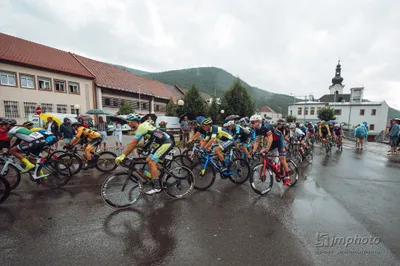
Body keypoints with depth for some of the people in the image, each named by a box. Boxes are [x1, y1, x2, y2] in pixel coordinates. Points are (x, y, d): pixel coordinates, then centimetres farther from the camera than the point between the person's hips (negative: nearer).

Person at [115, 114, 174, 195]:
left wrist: (121, 156, -18)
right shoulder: (144, 124, 13)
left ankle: (157, 187, -6)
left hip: (167, 143, -10)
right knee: (148, 160, 10)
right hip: (165, 142, 10)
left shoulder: (141, 128, -14)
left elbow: (133, 144, -20)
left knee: (151, 162, -12)